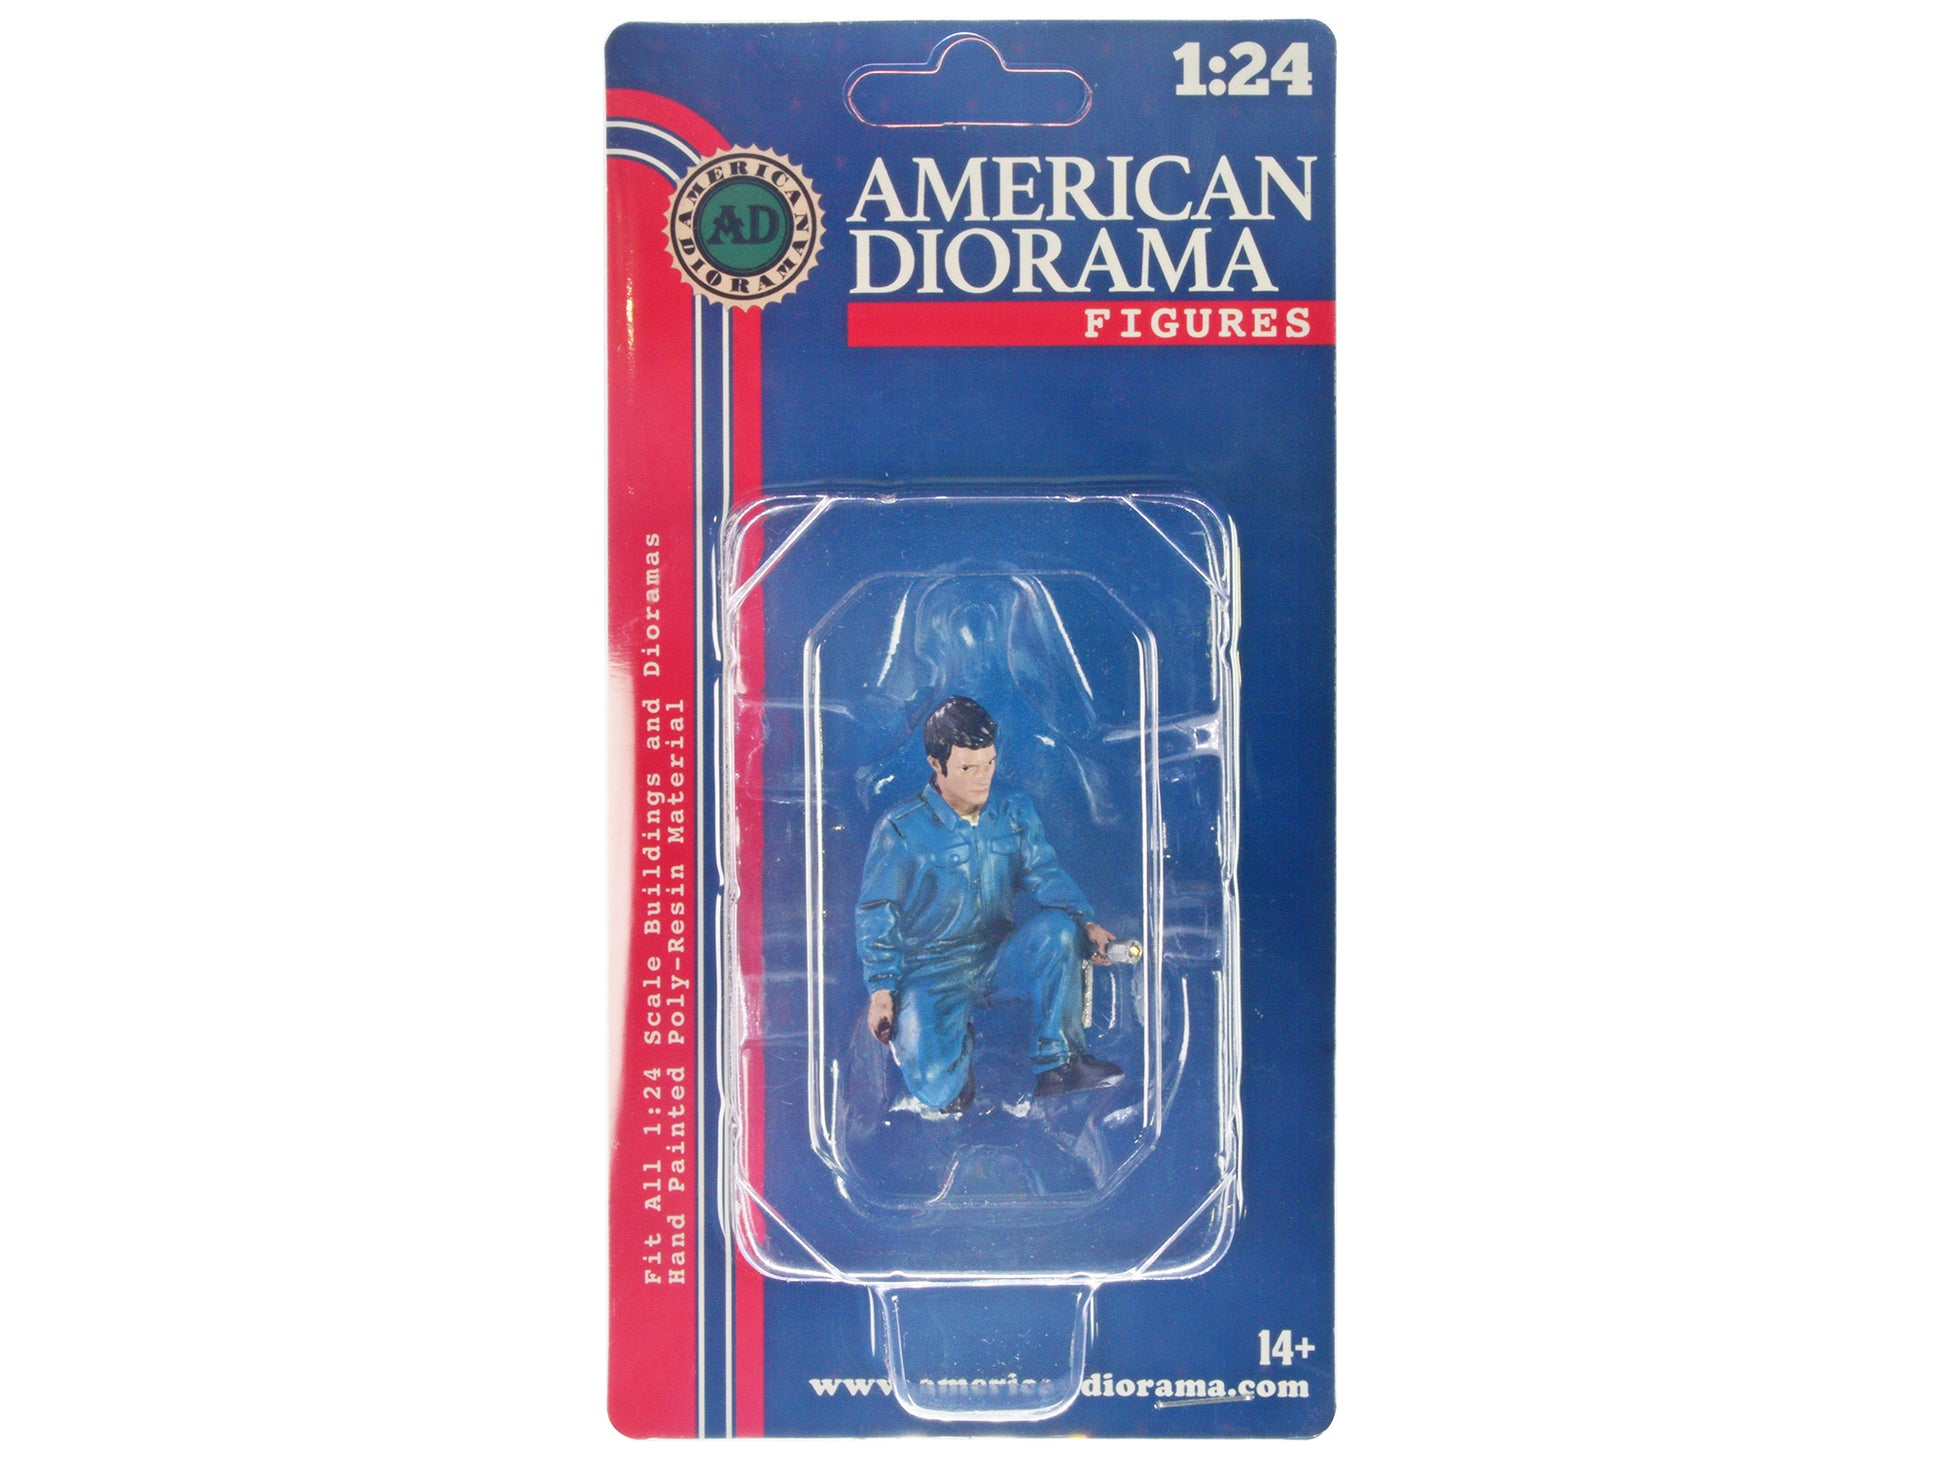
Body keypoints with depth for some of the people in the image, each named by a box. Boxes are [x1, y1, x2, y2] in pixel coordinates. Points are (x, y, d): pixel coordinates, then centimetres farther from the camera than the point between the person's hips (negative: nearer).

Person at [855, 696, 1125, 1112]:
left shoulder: (1015, 812, 2)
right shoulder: (901, 829, -9)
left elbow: (1045, 875, -4)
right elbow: (877, 913, -3)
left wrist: (1087, 924, -23)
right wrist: (881, 988, -11)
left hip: (999, 960, 3)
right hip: (932, 972, -3)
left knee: (1058, 927, -28)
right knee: (937, 1089, -24)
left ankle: (1058, 1063, -15)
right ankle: (941, 1033, 14)